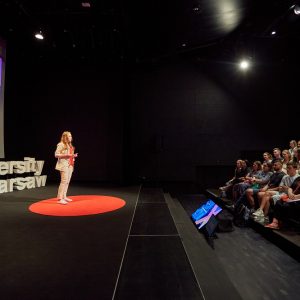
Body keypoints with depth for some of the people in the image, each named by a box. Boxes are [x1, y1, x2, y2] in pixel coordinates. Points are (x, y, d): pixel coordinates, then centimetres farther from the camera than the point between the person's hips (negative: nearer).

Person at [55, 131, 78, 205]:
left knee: (67, 181, 8)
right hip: (64, 165, -8)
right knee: (64, 181, -12)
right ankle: (60, 198, -8)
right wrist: (67, 155, -20)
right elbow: (56, 155, -12)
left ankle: (64, 196, 16)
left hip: (70, 165, 8)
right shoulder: (61, 144, -7)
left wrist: (73, 155, 6)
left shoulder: (70, 145, 18)